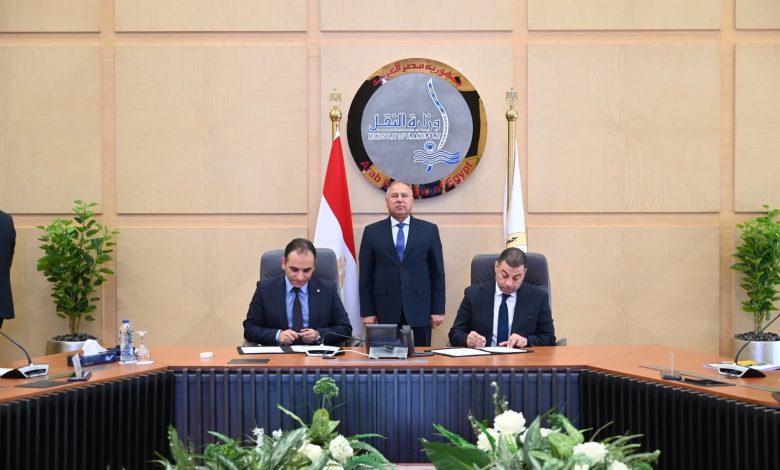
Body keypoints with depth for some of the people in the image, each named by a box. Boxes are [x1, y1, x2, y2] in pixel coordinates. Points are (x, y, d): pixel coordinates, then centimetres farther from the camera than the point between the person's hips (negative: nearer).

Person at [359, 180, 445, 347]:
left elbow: (437, 272, 6)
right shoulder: (372, 232, 6)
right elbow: (365, 275, 5)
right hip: (385, 312, 0)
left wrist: (438, 309, 2)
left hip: (419, 311, 0)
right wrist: (367, 312, 0)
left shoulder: (429, 230, 6)